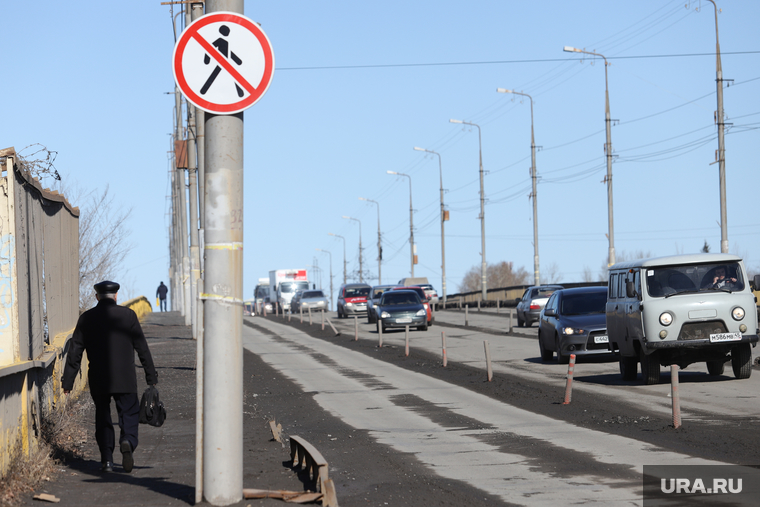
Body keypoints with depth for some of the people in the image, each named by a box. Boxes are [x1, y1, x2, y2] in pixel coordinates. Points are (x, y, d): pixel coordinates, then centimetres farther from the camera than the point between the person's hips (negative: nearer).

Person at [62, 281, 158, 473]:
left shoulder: (86, 318, 3)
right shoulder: (128, 315, -1)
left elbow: (75, 351, 4)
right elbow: (142, 347, 1)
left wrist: (68, 381, 9)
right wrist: (151, 376, 7)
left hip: (98, 379, 2)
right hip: (125, 378, -1)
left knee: (102, 418, 12)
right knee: (129, 414, 6)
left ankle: (106, 461, 7)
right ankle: (128, 441, -23)